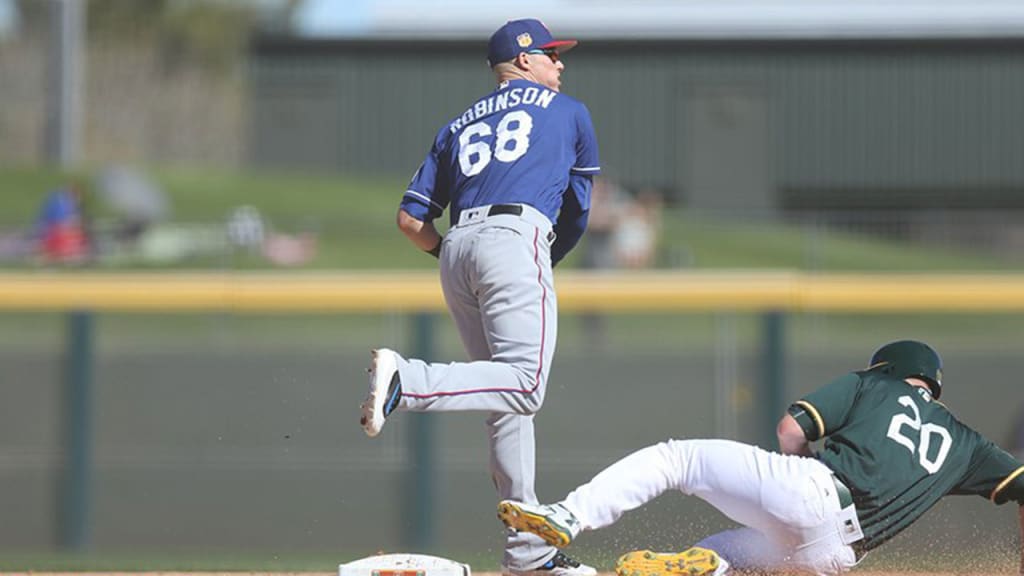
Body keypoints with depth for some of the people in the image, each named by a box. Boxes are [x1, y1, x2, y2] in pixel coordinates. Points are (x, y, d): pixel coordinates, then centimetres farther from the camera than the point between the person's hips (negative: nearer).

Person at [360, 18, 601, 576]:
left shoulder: (458, 127, 28)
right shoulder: (570, 112, 19)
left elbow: (410, 219, 19)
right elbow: (577, 214, 23)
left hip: (457, 251, 6)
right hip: (517, 237, -6)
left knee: (508, 405, 7)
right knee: (523, 386, -19)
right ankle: (408, 379, -38)